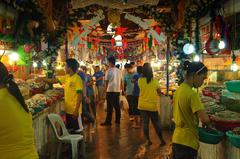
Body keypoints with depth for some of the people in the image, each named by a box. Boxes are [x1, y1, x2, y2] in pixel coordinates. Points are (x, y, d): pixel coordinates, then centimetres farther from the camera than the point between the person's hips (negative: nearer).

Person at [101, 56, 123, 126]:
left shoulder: (109, 71, -10)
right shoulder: (119, 71, 7)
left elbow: (107, 81, -8)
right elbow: (121, 81, 10)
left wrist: (105, 90, 1)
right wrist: (121, 88, 19)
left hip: (110, 90, -5)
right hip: (117, 90, 6)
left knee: (110, 107, -3)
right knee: (117, 106, 12)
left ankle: (108, 121, 0)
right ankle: (118, 120, 18)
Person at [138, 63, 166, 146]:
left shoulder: (140, 80, -7)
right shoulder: (155, 81, -7)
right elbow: (159, 92, 6)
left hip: (143, 105, 0)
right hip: (152, 105, 0)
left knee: (145, 123, 9)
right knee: (156, 123, 10)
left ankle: (148, 140, 13)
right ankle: (162, 140, 16)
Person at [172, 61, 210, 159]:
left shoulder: (178, 90, 5)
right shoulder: (192, 94, -20)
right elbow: (204, 119, -25)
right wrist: (208, 121, -5)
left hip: (177, 139, 8)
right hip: (187, 142, -8)